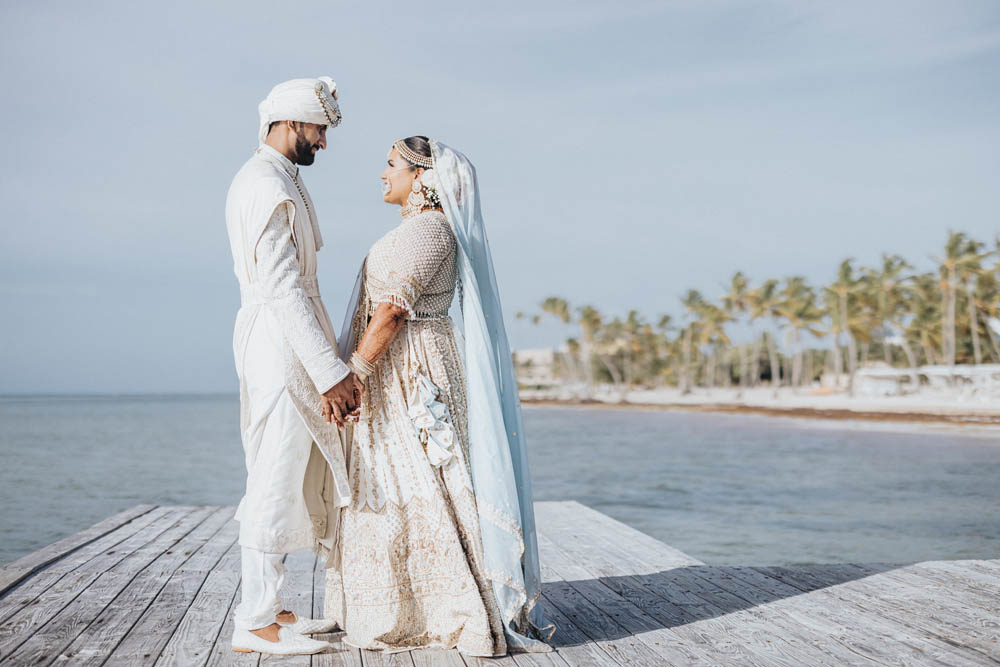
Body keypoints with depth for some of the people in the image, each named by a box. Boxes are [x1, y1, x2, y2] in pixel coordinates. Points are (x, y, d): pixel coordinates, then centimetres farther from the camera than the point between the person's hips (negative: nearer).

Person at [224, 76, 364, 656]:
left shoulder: (276, 179, 20)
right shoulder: (268, 185, -13)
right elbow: (282, 287, -21)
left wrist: (330, 365, 20)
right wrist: (330, 372, -22)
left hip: (294, 343, 11)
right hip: (279, 345, -11)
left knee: (290, 479, 13)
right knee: (278, 480, -7)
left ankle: (268, 606, 22)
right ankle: (255, 624, 1)